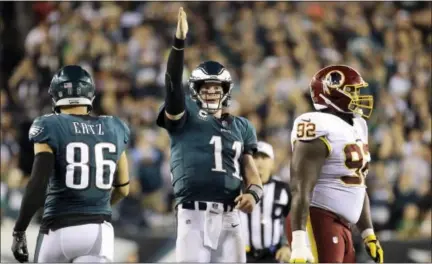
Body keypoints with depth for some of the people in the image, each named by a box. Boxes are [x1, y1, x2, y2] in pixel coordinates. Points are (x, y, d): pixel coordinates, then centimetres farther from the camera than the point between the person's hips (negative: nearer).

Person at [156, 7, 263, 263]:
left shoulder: (241, 127, 18)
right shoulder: (185, 116, 6)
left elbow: (251, 170, 15)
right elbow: (173, 84, -12)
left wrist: (253, 193, -9)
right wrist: (179, 42, -25)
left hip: (229, 217, 4)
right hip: (194, 215, -4)